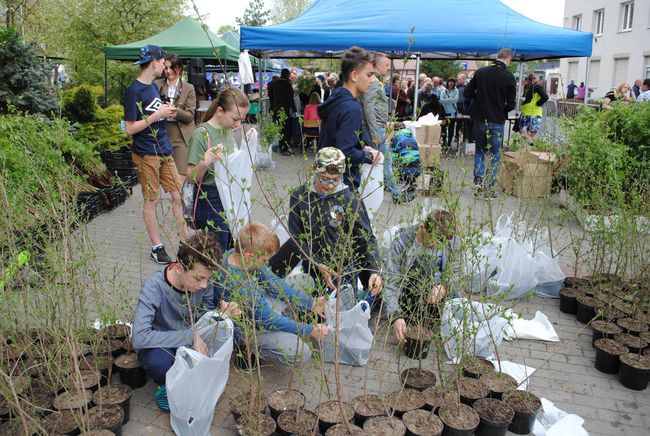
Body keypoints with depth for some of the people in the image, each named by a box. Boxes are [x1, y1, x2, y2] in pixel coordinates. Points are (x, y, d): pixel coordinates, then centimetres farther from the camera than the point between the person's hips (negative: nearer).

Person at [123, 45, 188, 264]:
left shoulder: (153, 86, 13)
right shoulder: (134, 91, -12)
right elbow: (130, 129, -15)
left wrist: (167, 112, 2)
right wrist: (157, 115, -18)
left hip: (165, 151, 8)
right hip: (146, 154, -8)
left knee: (178, 196, 8)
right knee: (151, 201, 3)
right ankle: (156, 248, 14)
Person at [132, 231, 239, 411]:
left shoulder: (204, 282, -16)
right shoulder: (154, 286, -29)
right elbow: (139, 338, -36)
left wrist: (221, 313, -26)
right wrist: (190, 336, -36)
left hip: (191, 342, 4)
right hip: (160, 346, -4)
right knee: (158, 361, -38)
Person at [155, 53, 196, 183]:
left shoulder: (188, 88, 2)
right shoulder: (158, 86, 6)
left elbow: (190, 116, -3)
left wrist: (176, 111, -21)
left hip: (183, 136, -2)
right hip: (163, 134, 2)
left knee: (181, 176, -7)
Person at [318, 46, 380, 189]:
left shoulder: (336, 100, 8)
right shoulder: (351, 109, -21)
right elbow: (345, 153, -27)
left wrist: (361, 148, 11)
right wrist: (369, 156, -12)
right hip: (344, 182, -9)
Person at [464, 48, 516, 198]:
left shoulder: (480, 72, 0)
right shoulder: (509, 77, -9)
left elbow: (468, 93, 4)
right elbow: (511, 104, -8)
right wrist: (503, 109, 12)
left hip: (479, 118, 3)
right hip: (497, 120, -3)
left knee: (479, 151, 15)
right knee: (495, 154, 7)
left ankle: (478, 184, 8)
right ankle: (490, 188, 7)